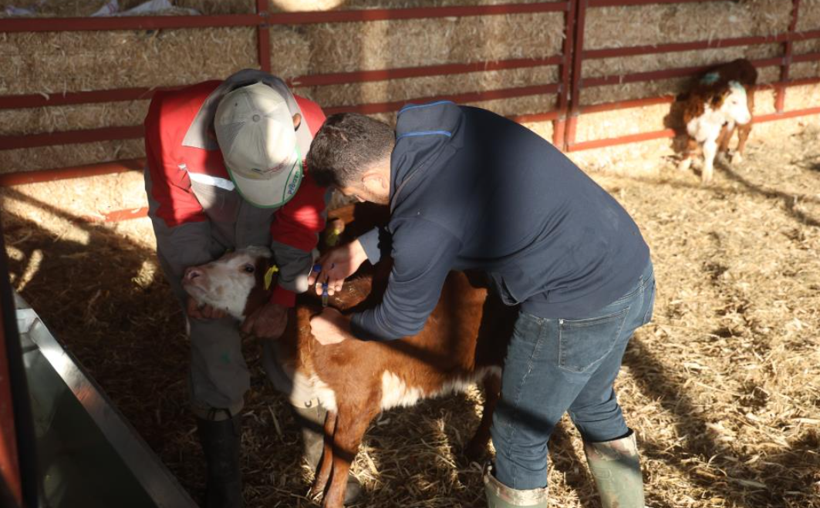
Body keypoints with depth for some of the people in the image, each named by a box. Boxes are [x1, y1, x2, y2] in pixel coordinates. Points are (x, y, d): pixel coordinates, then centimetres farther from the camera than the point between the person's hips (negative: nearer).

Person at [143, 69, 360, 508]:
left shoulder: (312, 131, -34)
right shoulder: (172, 121, -37)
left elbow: (301, 221, -22)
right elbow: (177, 208, -21)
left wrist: (283, 300, -21)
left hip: (268, 233, 1)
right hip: (195, 231, -1)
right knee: (215, 351, -4)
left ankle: (320, 449, 27)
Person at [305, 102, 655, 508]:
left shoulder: (423, 228, -22)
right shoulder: (453, 120, -1)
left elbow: (402, 320, -4)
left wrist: (341, 328, 15)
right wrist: (362, 248, 15)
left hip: (579, 308, -9)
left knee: (518, 438, 14)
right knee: (595, 405, 31)